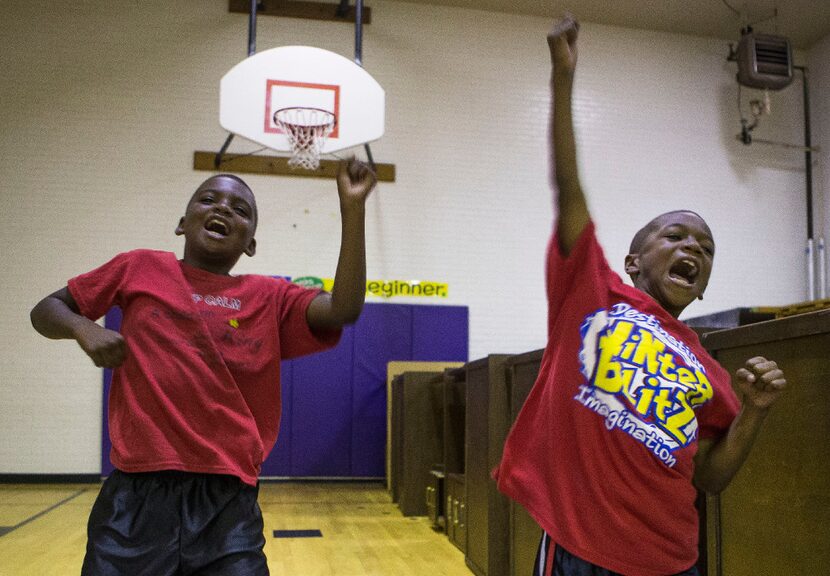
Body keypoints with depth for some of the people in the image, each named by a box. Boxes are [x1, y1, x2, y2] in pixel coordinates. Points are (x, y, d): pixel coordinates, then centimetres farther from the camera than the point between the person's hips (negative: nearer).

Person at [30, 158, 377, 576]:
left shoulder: (271, 298, 8)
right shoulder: (140, 269, 8)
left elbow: (343, 310, -8)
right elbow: (45, 310, 16)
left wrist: (352, 208, -14)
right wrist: (83, 327, -7)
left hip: (227, 502, 1)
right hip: (135, 497, 0)